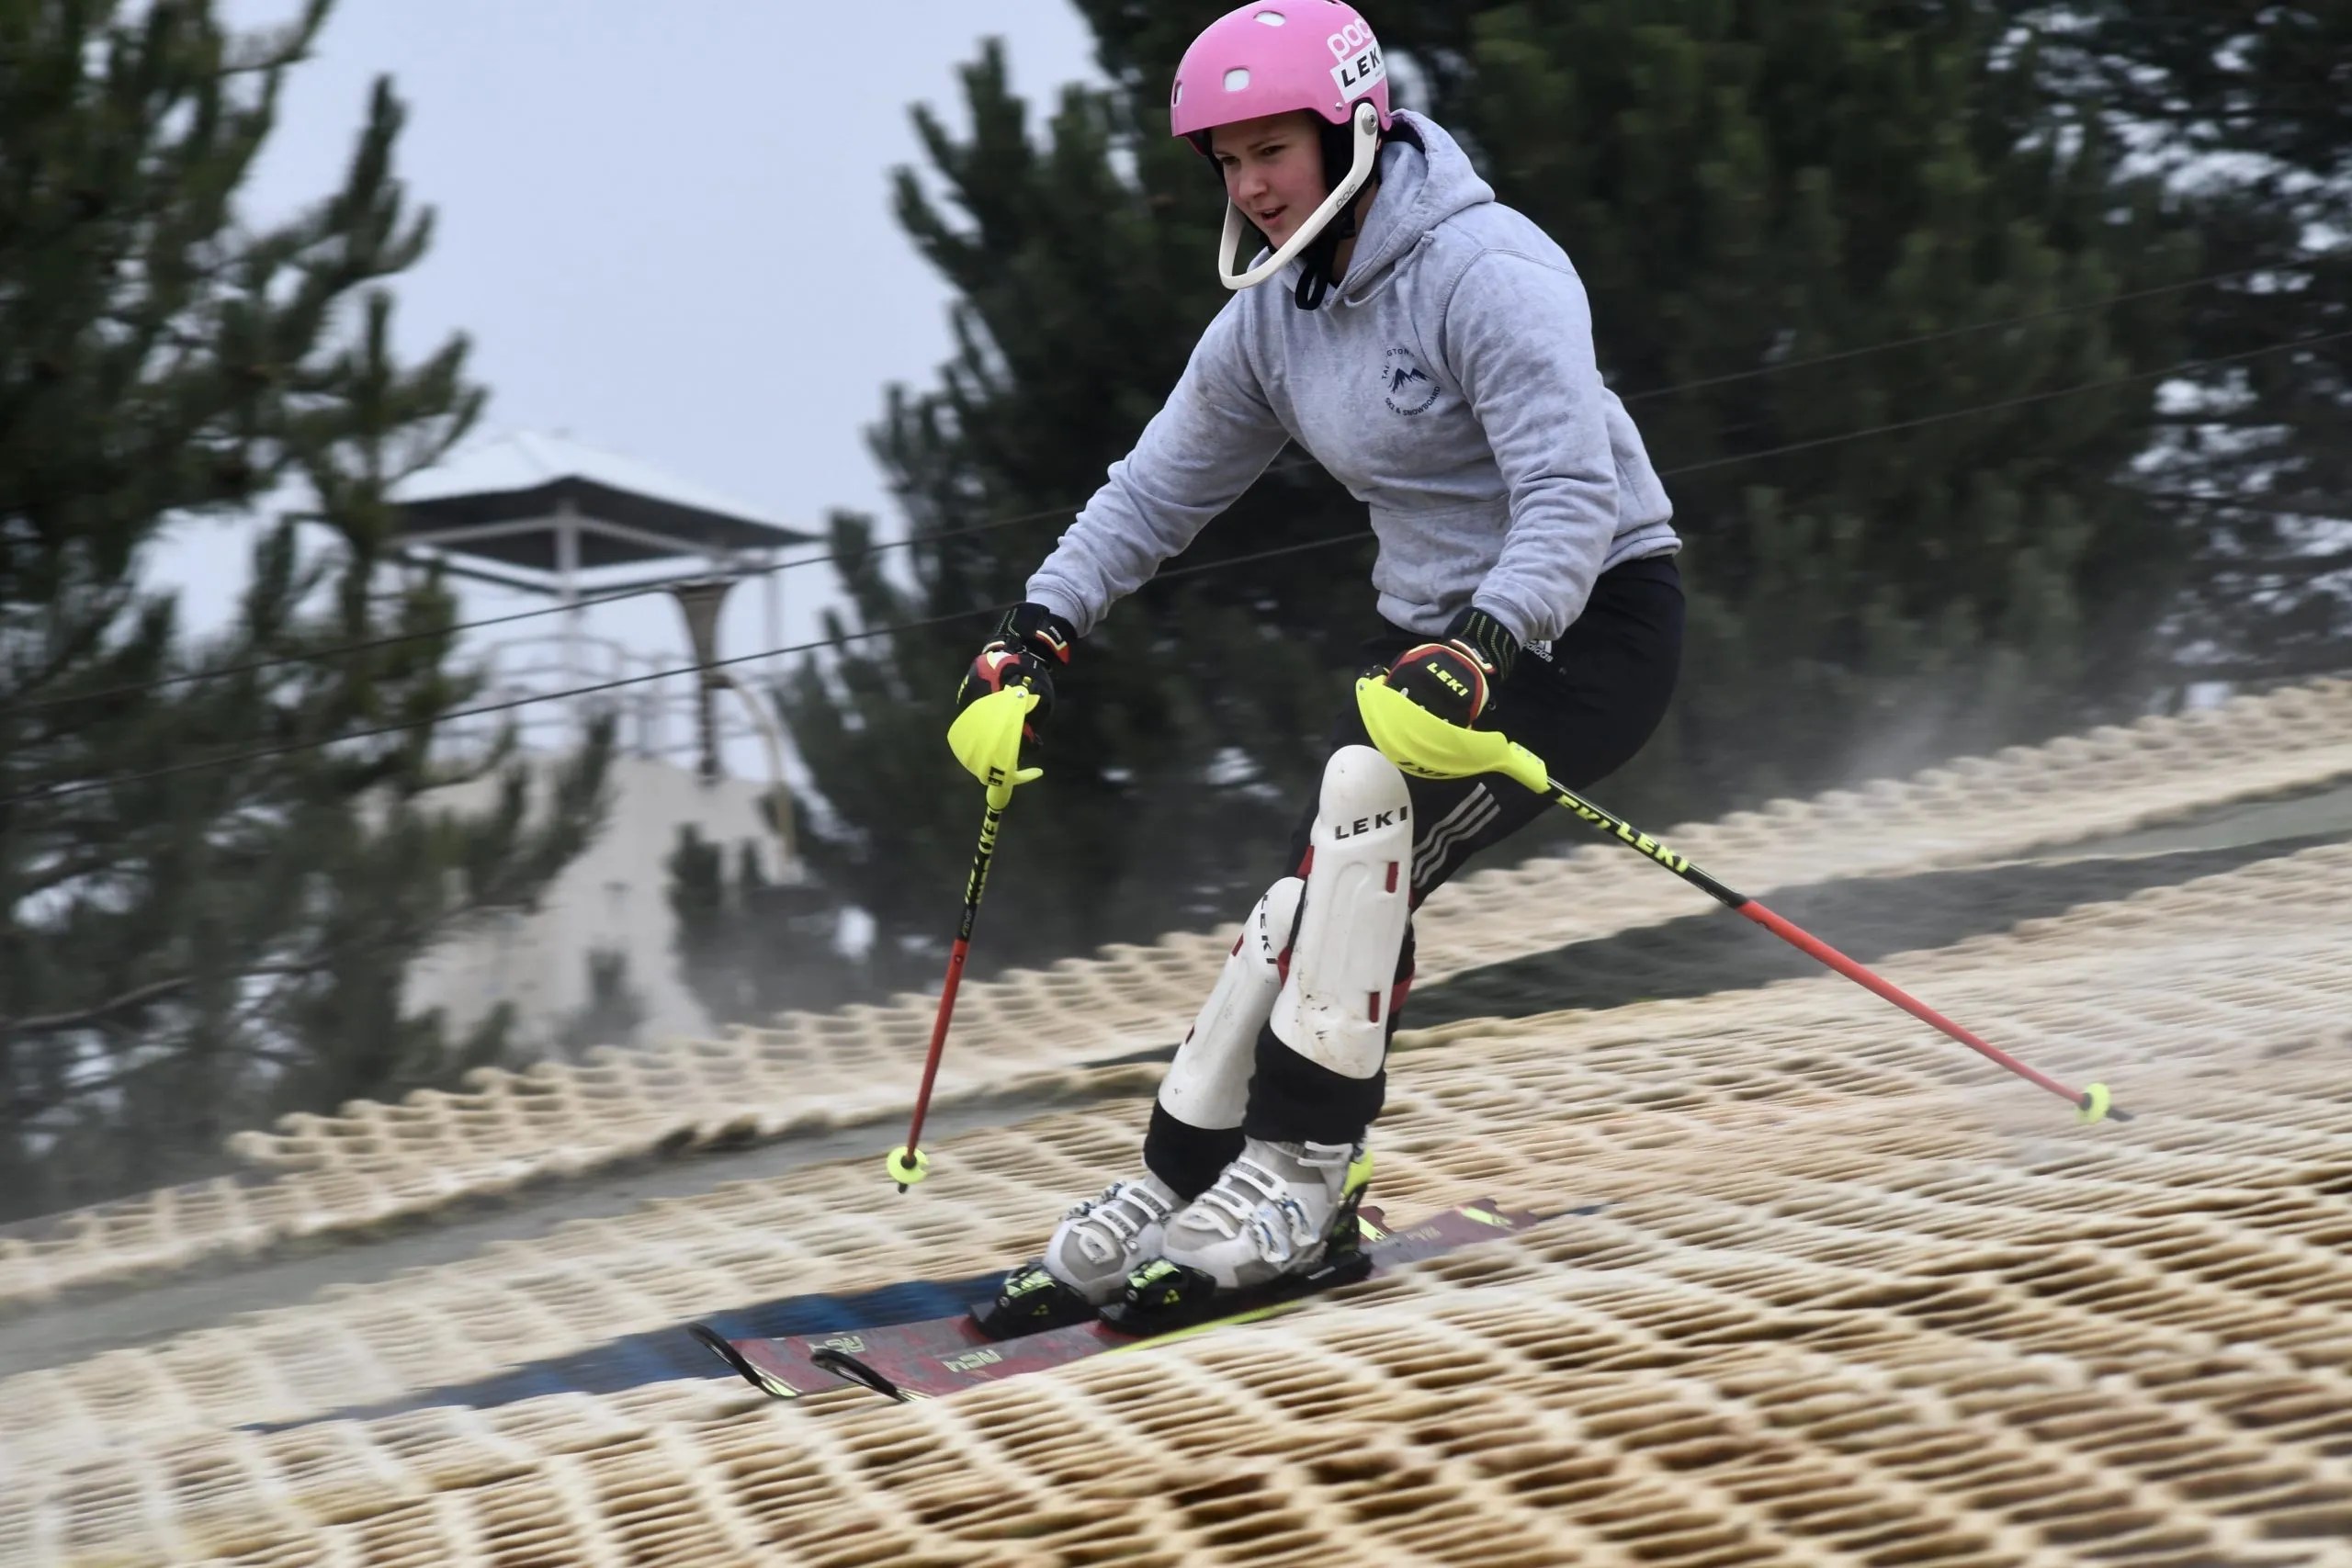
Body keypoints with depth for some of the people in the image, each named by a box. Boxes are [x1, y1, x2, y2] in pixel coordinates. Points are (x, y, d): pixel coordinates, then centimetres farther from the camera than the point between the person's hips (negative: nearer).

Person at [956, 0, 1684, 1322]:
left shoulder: (1484, 272, -22)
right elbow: (1164, 486, 15)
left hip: (1593, 612, -7)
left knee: (1367, 793, -28)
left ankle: (1299, 1174, -24)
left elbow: (1574, 496, -30)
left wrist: (1479, 655, -43)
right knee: (1320, 896, -7)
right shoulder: (1274, 318, 3)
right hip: (1443, 627, 7)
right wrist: (1042, 629, 4)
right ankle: (1176, 1188, 3)